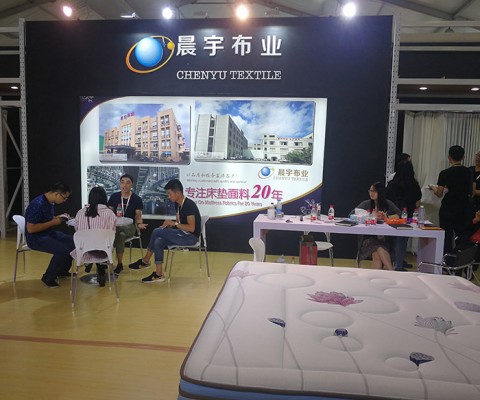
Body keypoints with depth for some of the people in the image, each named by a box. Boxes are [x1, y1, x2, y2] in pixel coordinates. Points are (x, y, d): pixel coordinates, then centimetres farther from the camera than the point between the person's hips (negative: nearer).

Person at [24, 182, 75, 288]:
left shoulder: (51, 202, 4)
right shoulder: (38, 204, -25)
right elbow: (30, 229, -26)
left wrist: (59, 217, 2)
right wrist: (53, 222, -23)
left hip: (49, 233, 9)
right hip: (36, 238, -9)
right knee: (63, 249, -28)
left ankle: (62, 271, 18)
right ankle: (48, 277, -7)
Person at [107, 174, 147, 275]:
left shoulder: (137, 199, 0)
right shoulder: (114, 197, 5)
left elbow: (138, 217, 0)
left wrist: (139, 224, -22)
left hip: (129, 227, -1)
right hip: (115, 225, 1)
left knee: (121, 233, -37)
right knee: (120, 235, -37)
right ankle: (119, 264, -25)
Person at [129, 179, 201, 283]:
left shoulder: (189, 205, -19)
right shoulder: (177, 204, 9)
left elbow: (191, 228, -24)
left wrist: (174, 223, -21)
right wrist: (170, 224, -1)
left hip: (191, 237, -9)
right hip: (183, 234, 9)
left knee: (157, 231, -15)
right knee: (158, 241, -11)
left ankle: (145, 261, 0)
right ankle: (158, 274, -6)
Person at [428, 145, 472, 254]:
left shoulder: (445, 173, -11)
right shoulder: (468, 172, 3)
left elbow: (439, 194, -8)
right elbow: (470, 191, 13)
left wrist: (432, 187, 11)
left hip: (448, 210, -4)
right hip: (465, 209, 4)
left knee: (447, 238, 3)